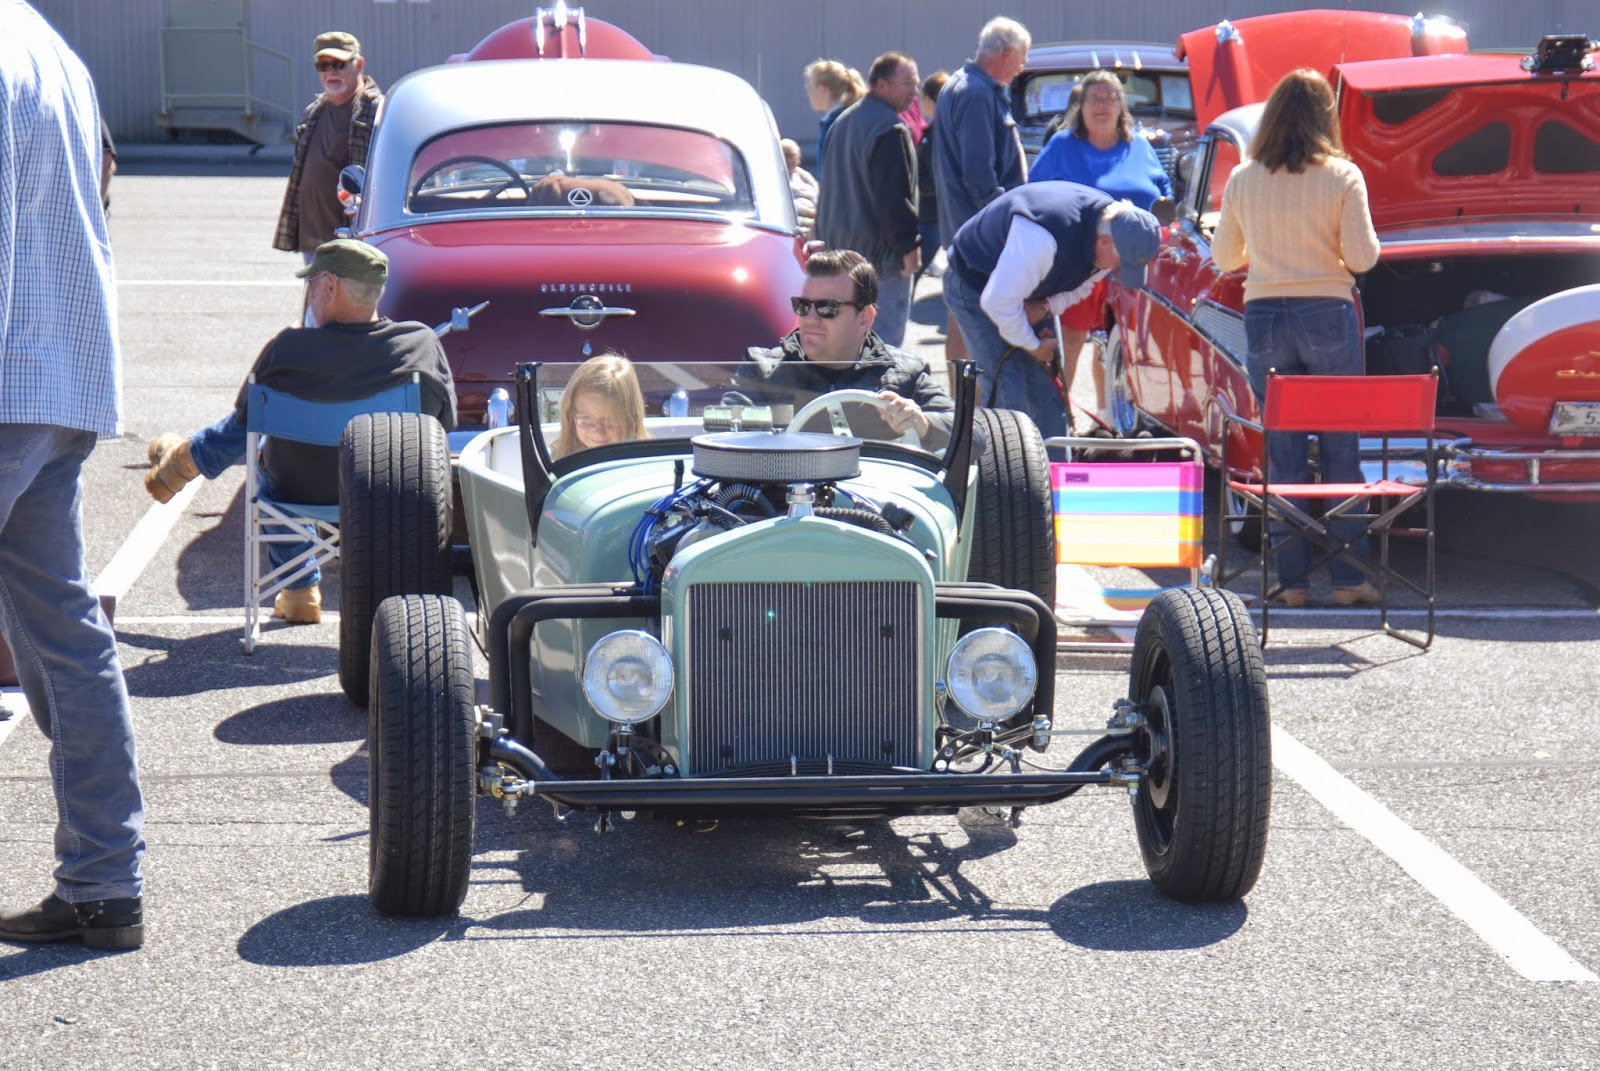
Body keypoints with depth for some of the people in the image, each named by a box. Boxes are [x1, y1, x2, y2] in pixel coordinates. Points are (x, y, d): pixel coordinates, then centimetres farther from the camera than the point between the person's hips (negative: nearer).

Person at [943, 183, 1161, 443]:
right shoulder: (1043, 236, -41)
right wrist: (1033, 346, -20)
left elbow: (1081, 285, 4)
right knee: (1008, 395, -17)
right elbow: (998, 301, -35)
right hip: (975, 287, -8)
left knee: (1048, 394, 3)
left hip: (1030, 291, 8)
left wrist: (1046, 306, -17)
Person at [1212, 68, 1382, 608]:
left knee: (1282, 452, 7)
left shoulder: (1242, 180, 2)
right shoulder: (1342, 177, -6)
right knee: (1341, 450, 5)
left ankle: (1292, 579, 8)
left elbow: (1224, 257, 10)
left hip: (1264, 317, 2)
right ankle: (1349, 577, 6)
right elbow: (1362, 256, -8)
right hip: (1328, 316, -2)